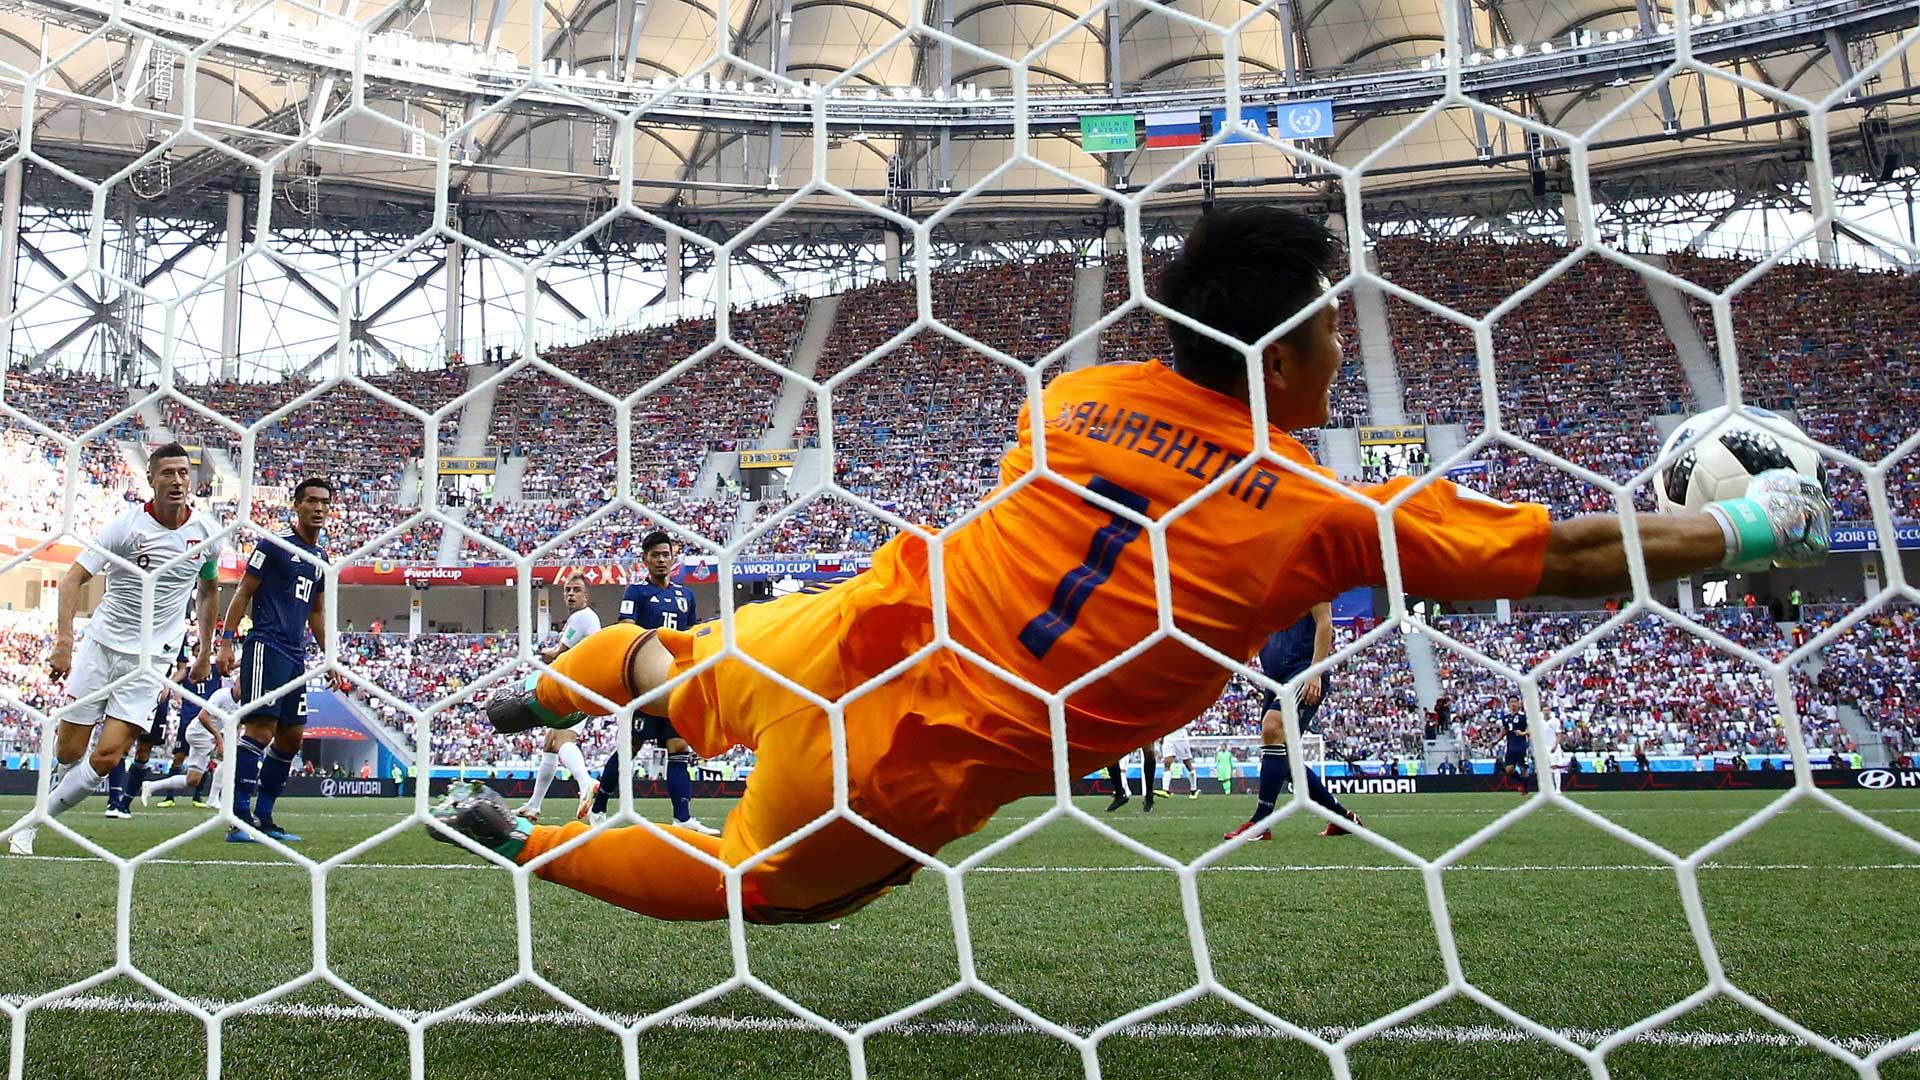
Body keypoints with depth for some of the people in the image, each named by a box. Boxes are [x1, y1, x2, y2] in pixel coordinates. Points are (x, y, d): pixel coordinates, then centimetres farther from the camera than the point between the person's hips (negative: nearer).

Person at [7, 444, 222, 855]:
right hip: (100, 644, -1)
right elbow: (73, 578, -11)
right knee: (67, 753, 3)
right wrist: (64, 639, -23)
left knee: (107, 757, -12)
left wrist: (205, 650, 19)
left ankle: (33, 822, 8)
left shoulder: (207, 532, 0)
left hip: (150, 660, 1)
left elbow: (208, 589, 18)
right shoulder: (126, 525, -9)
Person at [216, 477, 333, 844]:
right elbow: (243, 593, -3)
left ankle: (263, 817, 17)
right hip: (266, 645, -8)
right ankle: (240, 819, -14)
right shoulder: (274, 545, -2)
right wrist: (227, 641, -10)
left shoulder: (321, 559, 18)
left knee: (292, 736, 8)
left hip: (296, 655, 8)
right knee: (261, 728, -15)